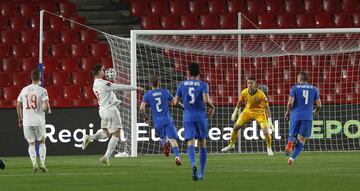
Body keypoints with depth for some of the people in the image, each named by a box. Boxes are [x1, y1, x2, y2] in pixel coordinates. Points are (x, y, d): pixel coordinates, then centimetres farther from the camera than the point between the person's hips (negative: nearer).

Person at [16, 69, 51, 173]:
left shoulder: (24, 90, 5)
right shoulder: (42, 90, -7)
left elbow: (18, 106, 10)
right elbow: (46, 107, -15)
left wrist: (20, 119, 22)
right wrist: (48, 110, 9)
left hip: (26, 122, 2)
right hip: (39, 121, -2)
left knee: (31, 144, 10)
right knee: (42, 142, 14)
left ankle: (34, 163, -8)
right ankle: (42, 163, 3)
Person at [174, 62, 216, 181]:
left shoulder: (182, 85, 6)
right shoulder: (203, 85, -2)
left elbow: (175, 102, 6)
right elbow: (206, 100, -16)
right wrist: (212, 107, 4)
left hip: (188, 118, 1)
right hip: (201, 116, -1)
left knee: (190, 143, -8)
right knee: (202, 144, 13)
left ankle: (193, 165, -38)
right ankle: (201, 173, 15)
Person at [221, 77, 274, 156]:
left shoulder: (261, 94, -27)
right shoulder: (244, 92, -15)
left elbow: (266, 107, -21)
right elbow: (240, 102, 6)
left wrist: (269, 121, -25)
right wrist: (235, 112, 11)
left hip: (259, 112, -4)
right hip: (248, 111, 4)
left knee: (265, 130, -18)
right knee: (236, 127, -1)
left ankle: (269, 148, 7)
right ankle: (231, 145, 22)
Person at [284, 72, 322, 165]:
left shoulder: (295, 88, 2)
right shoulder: (314, 89, 9)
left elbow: (290, 102, -8)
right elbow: (319, 104, 6)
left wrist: (287, 112, 9)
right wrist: (316, 111, 28)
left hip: (296, 115, -1)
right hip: (308, 117, 1)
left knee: (292, 134, 17)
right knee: (302, 140, 5)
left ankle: (290, 143, -17)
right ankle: (292, 158, -12)